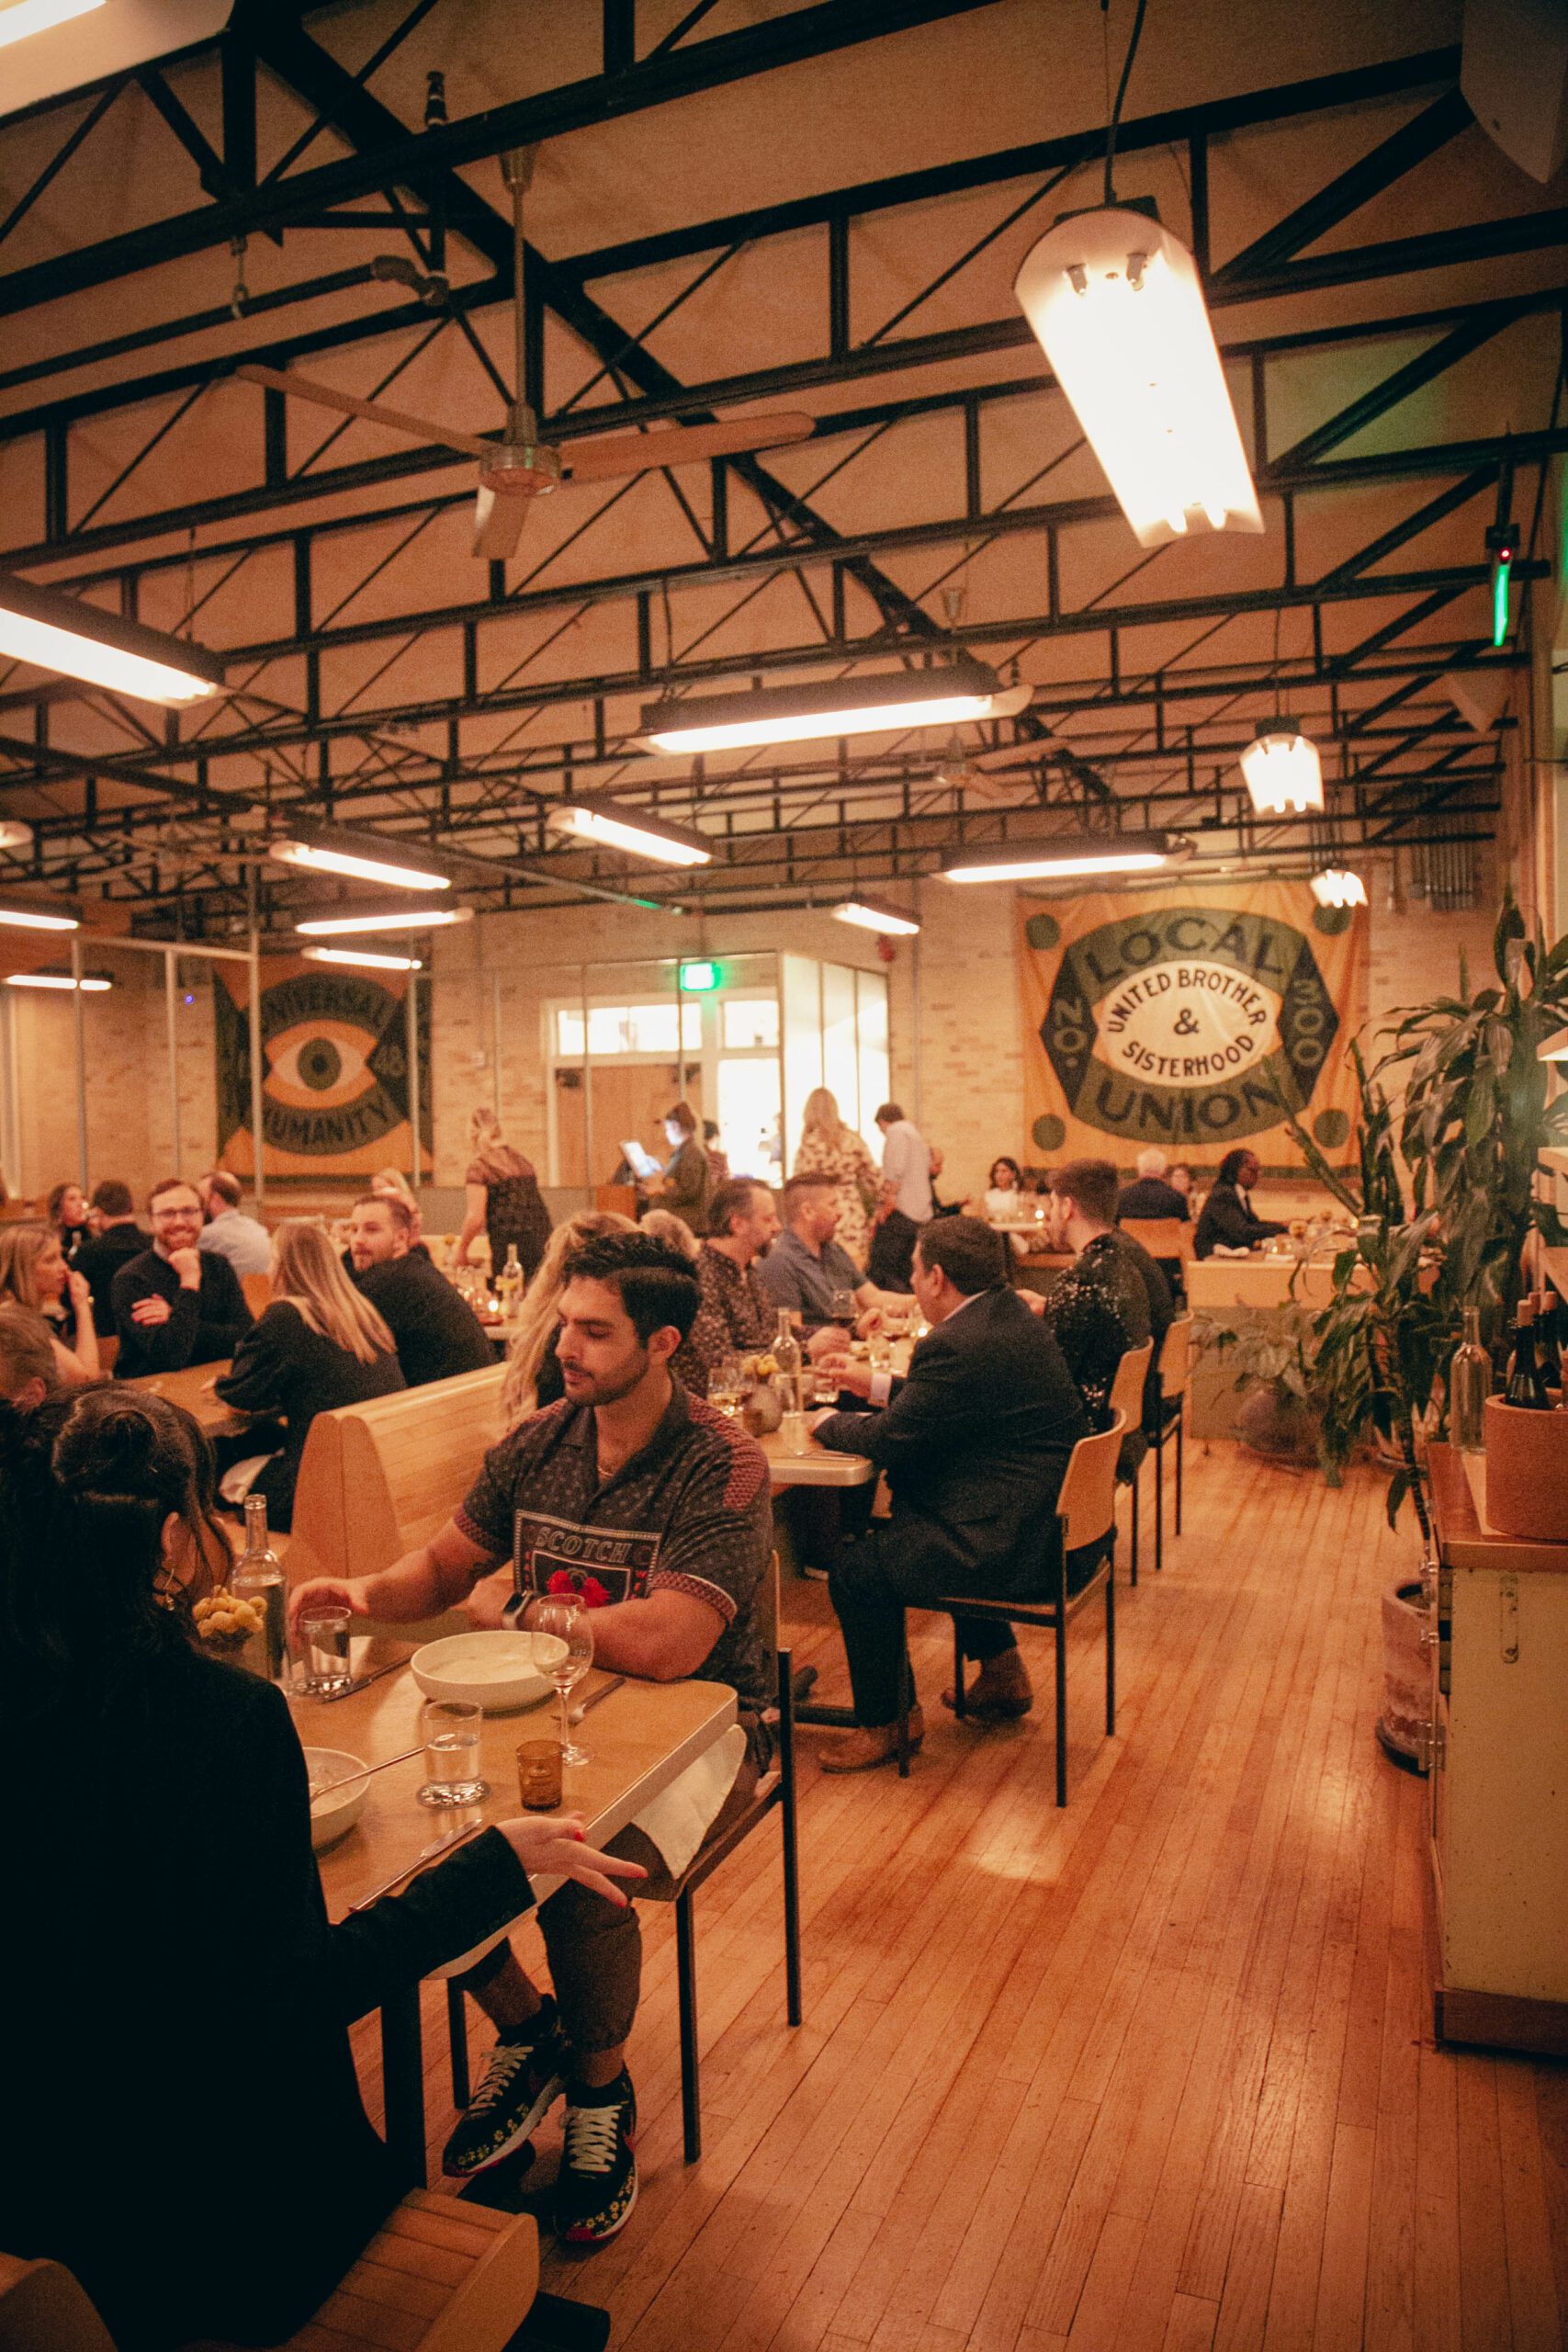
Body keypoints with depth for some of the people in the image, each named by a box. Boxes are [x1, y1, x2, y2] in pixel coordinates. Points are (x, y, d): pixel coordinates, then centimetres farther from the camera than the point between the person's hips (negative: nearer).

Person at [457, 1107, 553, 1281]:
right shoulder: (523, 1161, 18)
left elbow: (476, 1217, -6)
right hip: (542, 1241, 6)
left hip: (510, 1246, -6)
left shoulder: (479, 1165, -1)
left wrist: (461, 1251, 6)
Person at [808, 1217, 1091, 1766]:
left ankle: (887, 1720, 14)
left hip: (1011, 1546, -11)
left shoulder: (958, 1345, -24)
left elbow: (889, 1441, -18)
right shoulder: (1010, 1312, 7)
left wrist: (829, 1422, 0)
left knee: (855, 1568, -6)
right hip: (1046, 1520, 11)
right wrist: (879, 1384, 22)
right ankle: (1002, 1673, 37)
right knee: (891, 1527, 30)